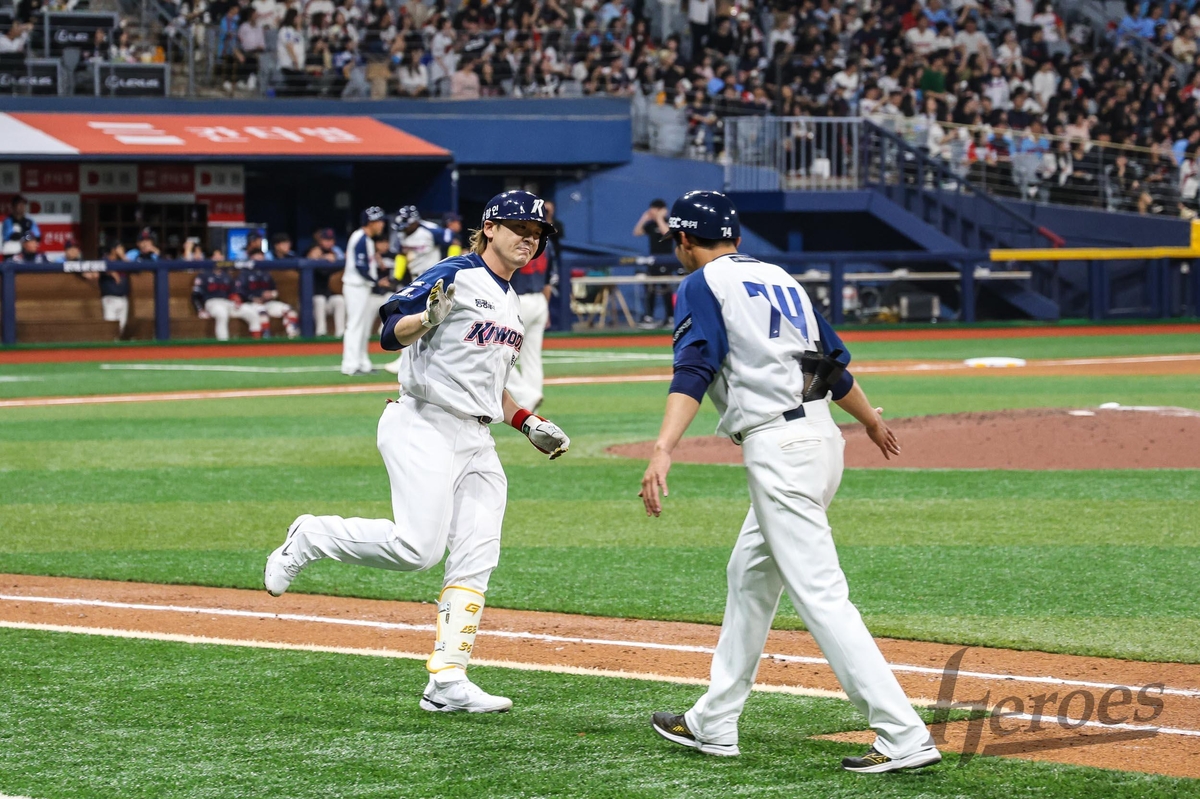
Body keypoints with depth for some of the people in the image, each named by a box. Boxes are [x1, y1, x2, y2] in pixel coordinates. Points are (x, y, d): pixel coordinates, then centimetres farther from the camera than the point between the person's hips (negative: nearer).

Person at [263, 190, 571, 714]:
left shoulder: (509, 301, 21)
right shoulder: (456, 276, -6)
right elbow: (390, 335, -13)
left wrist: (527, 422, 21)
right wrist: (428, 318, -33)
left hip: (476, 442, 9)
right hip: (424, 429, -8)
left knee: (475, 560, -3)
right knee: (418, 547, -19)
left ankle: (447, 683, -4)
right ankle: (311, 538, 4)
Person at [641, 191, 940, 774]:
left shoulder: (703, 285, -2)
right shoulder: (779, 278, 20)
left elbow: (694, 370, -19)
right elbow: (835, 361, 27)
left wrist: (663, 450, -31)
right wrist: (872, 420, 44)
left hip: (777, 448, -9)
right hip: (820, 437, 9)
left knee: (819, 595, -12)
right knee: (749, 578, 22)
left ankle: (903, 736, -20)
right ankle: (713, 724, 30)